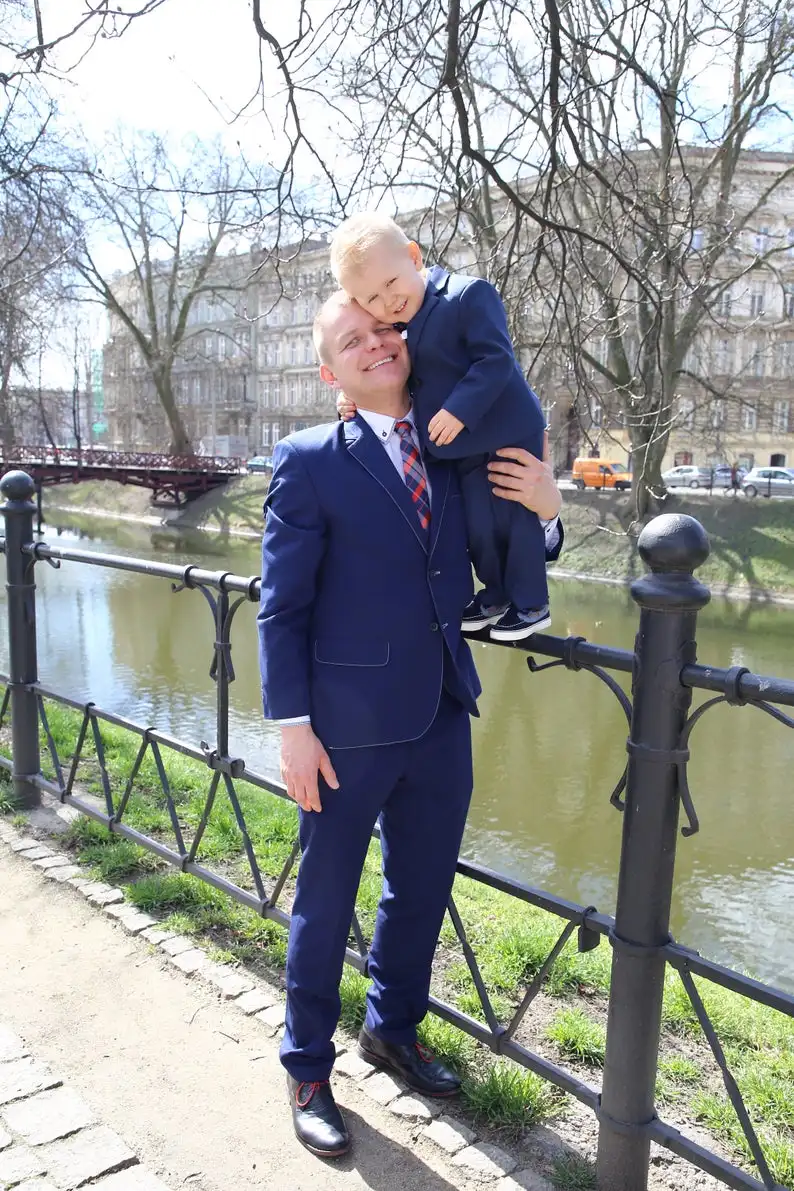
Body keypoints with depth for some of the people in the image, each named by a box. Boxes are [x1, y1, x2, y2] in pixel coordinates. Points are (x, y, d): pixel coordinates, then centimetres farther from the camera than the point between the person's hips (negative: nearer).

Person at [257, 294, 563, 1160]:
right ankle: (308, 1068, 36)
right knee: (325, 901, 12)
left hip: (442, 720, 5)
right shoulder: (309, 462, -9)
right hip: (348, 727, -5)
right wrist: (291, 726, -13)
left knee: (422, 890, 20)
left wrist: (543, 509, -7)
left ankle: (392, 1031, 46)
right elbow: (281, 607, -9)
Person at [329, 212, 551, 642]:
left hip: (509, 433, -7)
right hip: (465, 447, 7)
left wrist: (458, 410, -28)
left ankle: (532, 603, 19)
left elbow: (495, 358, -23)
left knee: (516, 517, 3)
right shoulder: (401, 330, 7)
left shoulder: (468, 295, -18)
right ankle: (496, 592, 34)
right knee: (477, 525, 13)